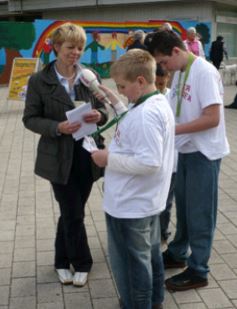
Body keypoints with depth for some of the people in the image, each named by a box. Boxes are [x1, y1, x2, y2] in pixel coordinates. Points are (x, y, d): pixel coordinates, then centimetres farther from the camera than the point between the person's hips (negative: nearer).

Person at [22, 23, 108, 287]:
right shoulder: (39, 80, -8)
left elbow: (102, 109, 10)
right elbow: (30, 119, -5)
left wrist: (98, 115, -14)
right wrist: (57, 127, -22)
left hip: (86, 154, 3)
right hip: (59, 157, -3)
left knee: (70, 212, 15)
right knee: (73, 213, 3)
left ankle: (63, 261, 35)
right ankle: (81, 263, 24)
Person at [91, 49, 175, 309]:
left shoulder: (145, 114, -27)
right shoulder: (159, 103, 6)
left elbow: (149, 162, -31)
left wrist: (109, 158, -22)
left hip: (130, 206, -11)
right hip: (146, 201, 11)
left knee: (130, 264, 8)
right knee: (150, 253, 26)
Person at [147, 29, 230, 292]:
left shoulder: (204, 72, -20)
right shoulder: (179, 73, 5)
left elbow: (212, 118, -24)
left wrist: (173, 130, -23)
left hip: (203, 152, -8)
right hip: (185, 150, 8)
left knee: (199, 213, 3)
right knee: (183, 208, 21)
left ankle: (198, 271, 17)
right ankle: (177, 254, 39)